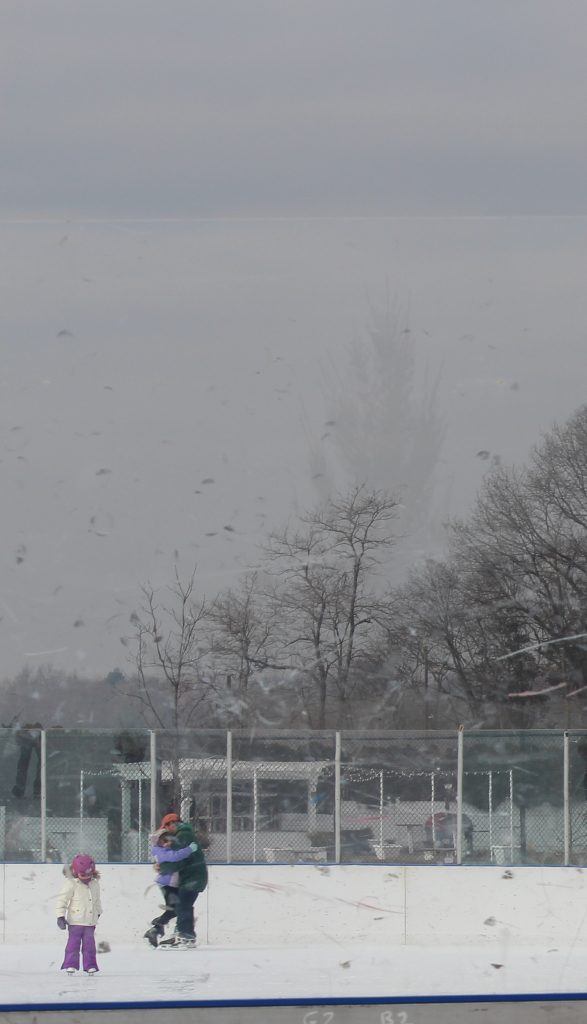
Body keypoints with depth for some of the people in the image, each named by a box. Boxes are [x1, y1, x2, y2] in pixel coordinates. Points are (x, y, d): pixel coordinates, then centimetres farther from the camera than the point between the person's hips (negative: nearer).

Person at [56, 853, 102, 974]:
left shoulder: (95, 885, 7)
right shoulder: (72, 884, -9)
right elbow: (62, 899, -9)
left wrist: (98, 913, 33)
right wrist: (60, 916, -14)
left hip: (90, 922, 4)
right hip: (75, 922, -4)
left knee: (89, 944, 5)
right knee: (73, 943, -3)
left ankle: (90, 965, 11)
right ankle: (70, 965, 2)